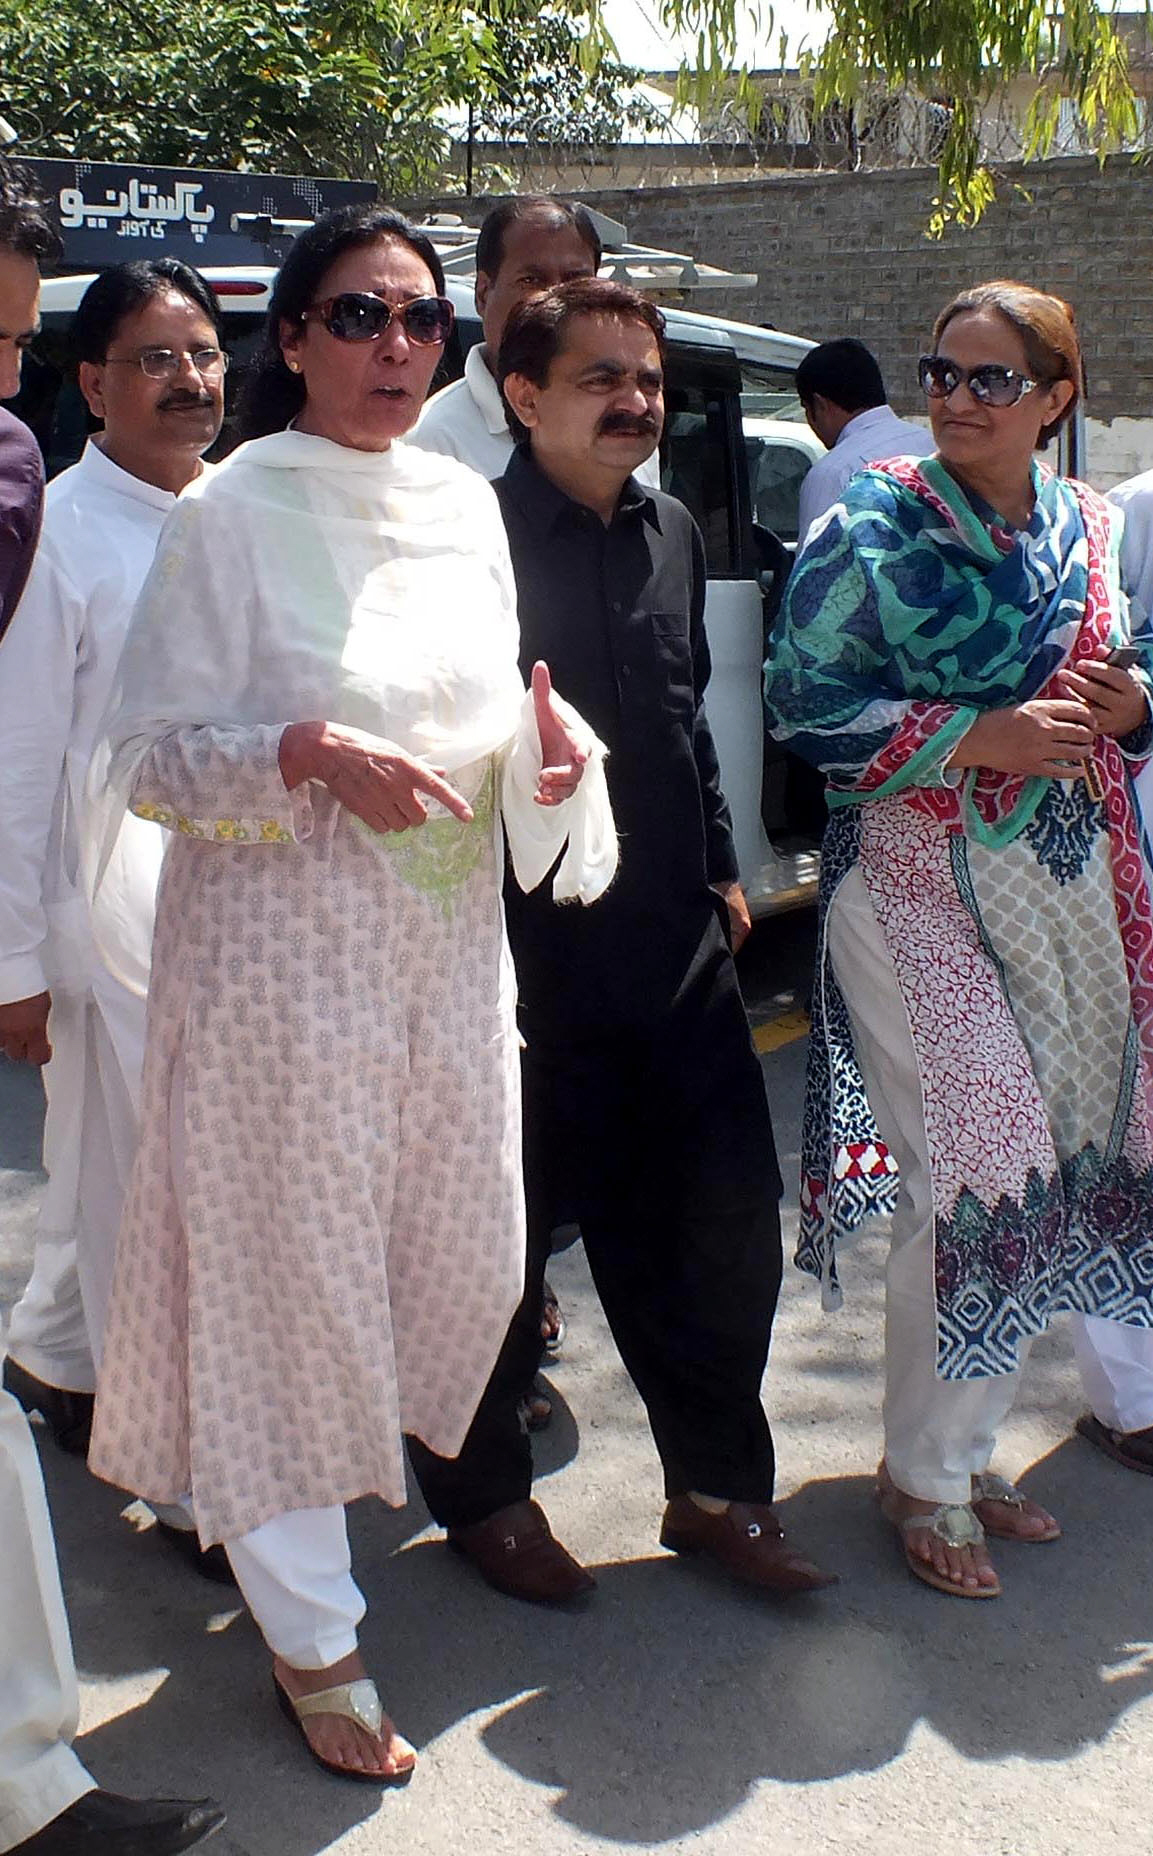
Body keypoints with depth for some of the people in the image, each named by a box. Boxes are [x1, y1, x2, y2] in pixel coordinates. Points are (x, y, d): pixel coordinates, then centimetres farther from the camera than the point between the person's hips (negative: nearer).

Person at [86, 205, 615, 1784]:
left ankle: (352, 1462, 43)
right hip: (284, 951, -6)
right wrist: (311, 753, -24)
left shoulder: (466, 502, 10)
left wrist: (550, 745, -4)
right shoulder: (231, 514, -8)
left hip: (450, 941, 6)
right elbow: (149, 755, -9)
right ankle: (310, 1635, 21)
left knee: (467, 1259, 12)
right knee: (292, 1271, 3)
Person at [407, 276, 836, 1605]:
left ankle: (717, 1488, 30)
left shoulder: (671, 533, 12)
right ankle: (481, 1494, 30)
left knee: (725, 1222, 11)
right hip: (525, 961, -6)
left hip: (676, 950, 7)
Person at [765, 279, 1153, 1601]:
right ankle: (925, 1476, 12)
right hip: (917, 881, -6)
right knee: (979, 1168, -9)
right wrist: (982, 736, -19)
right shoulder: (875, 529, -6)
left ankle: (964, 1447, 28)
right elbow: (802, 700, -12)